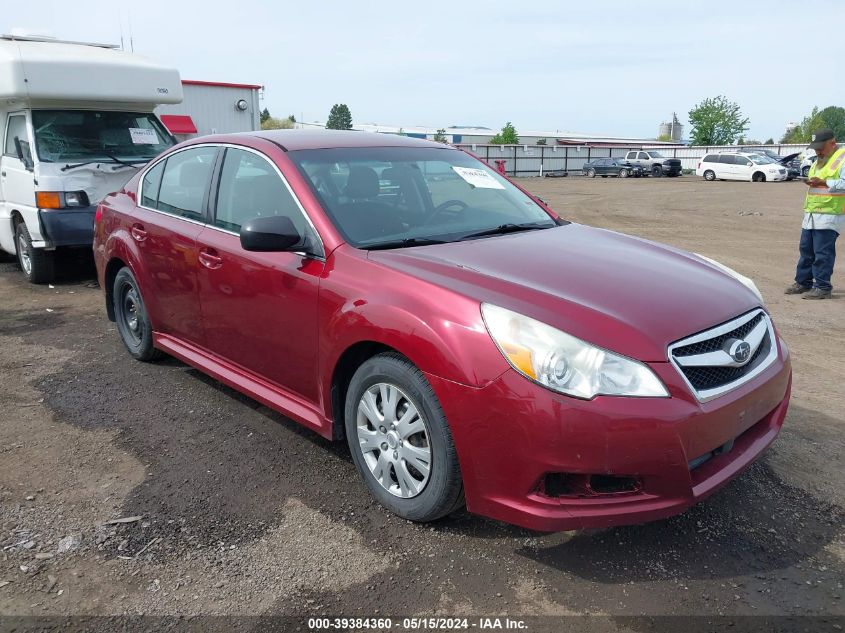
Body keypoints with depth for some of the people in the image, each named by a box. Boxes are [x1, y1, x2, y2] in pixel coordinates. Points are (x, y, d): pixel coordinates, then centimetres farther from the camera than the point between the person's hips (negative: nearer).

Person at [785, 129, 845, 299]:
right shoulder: (820, 160, 20)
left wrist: (824, 183, -21)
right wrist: (811, 182, 12)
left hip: (829, 214, -9)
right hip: (811, 214, 9)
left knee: (823, 253, -7)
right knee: (806, 249, 13)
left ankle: (822, 288, 0)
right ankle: (803, 283, 22)